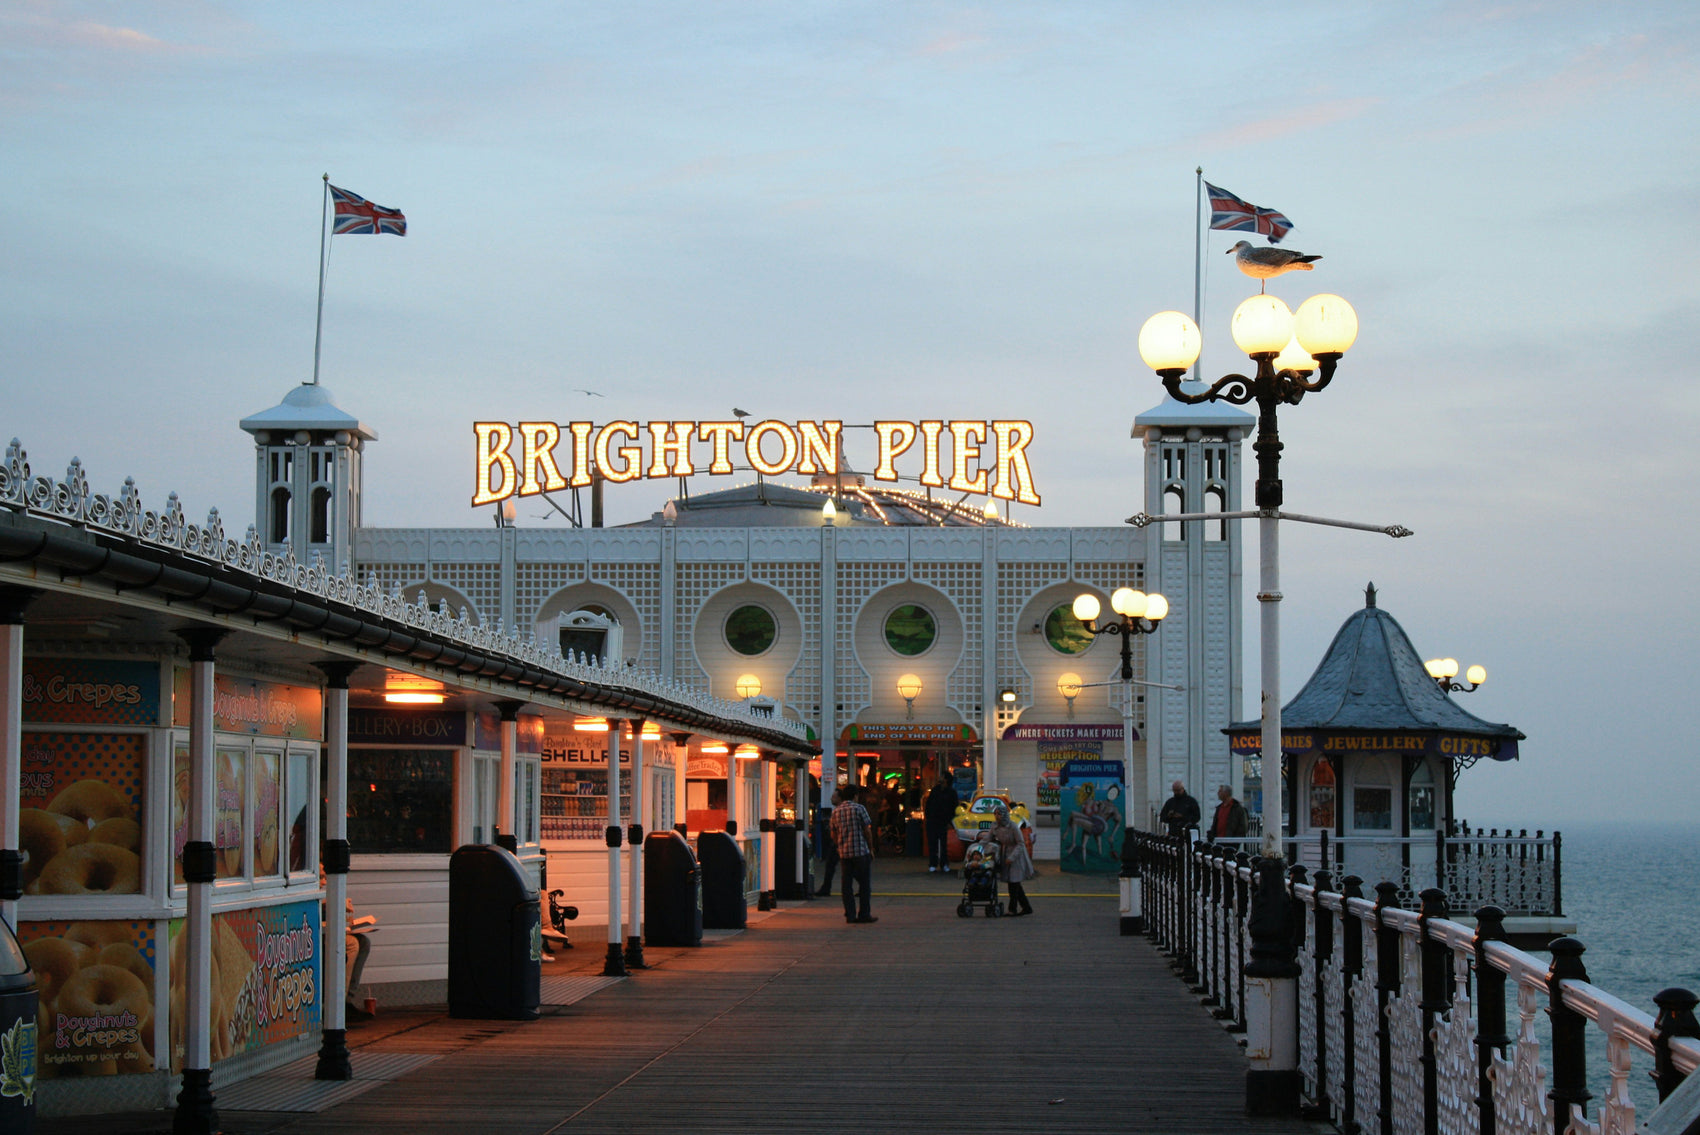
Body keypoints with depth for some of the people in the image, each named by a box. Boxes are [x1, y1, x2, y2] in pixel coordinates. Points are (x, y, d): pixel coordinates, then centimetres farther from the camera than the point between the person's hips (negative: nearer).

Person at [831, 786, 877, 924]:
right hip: (861, 851, -4)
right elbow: (867, 830, -6)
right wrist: (871, 848, 4)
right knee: (864, 883, 3)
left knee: (847, 884, 6)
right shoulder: (859, 808, -5)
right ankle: (864, 914, 2)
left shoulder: (836, 811, 9)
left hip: (844, 852, 4)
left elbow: (833, 834, 14)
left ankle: (850, 914, 4)